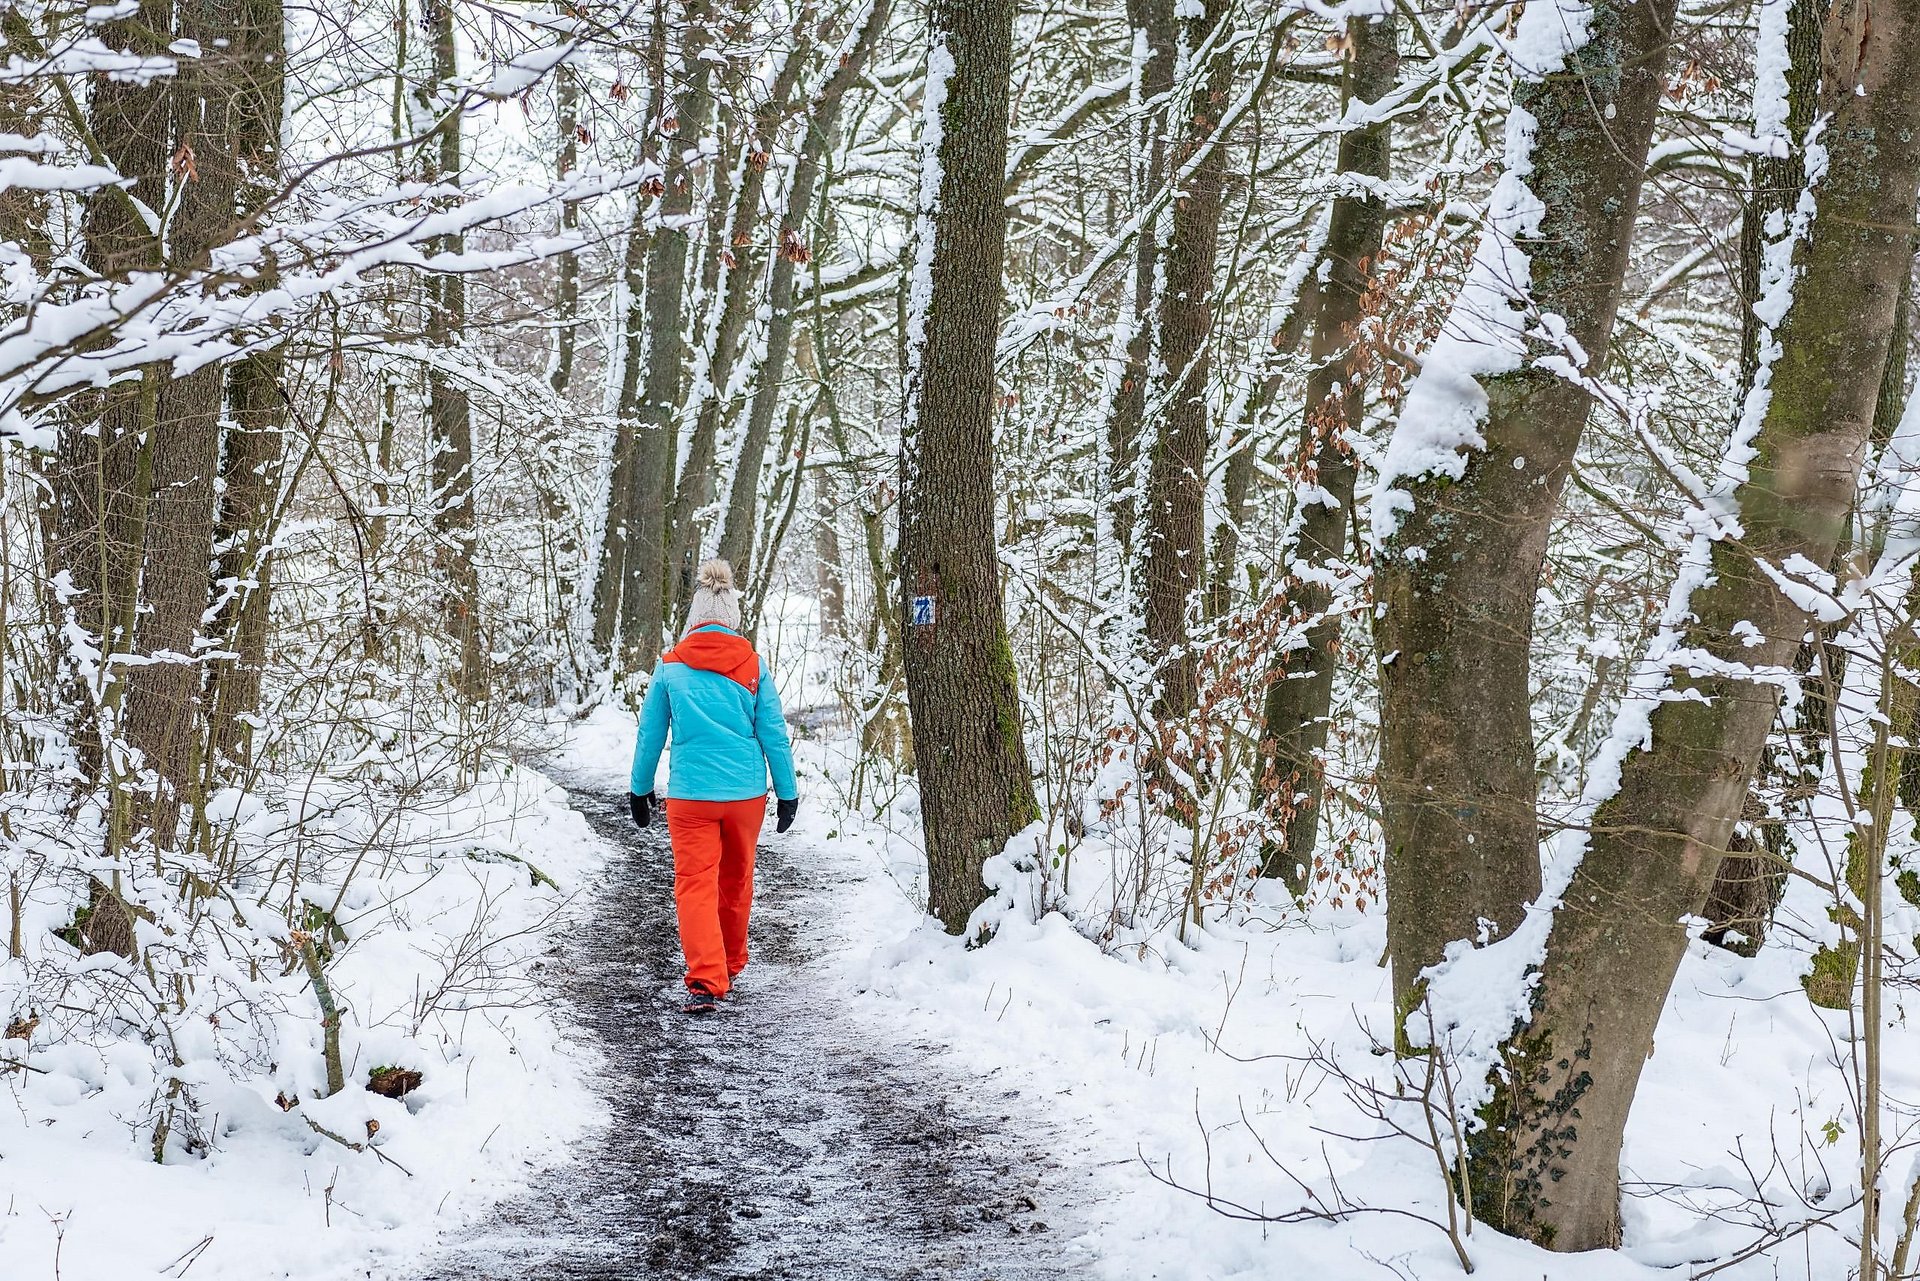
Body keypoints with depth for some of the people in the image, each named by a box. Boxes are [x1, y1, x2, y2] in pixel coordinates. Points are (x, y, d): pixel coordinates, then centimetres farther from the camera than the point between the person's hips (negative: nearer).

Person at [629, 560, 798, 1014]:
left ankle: (706, 981, -17)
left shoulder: (671, 666, 0)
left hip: (689, 793, -2)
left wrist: (640, 790, 17)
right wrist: (788, 793, 9)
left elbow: (650, 734, 6)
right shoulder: (753, 665, 0)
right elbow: (774, 734, 2)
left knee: (695, 886, -2)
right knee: (736, 881, 19)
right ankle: (730, 966, 36)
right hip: (746, 791, 2)